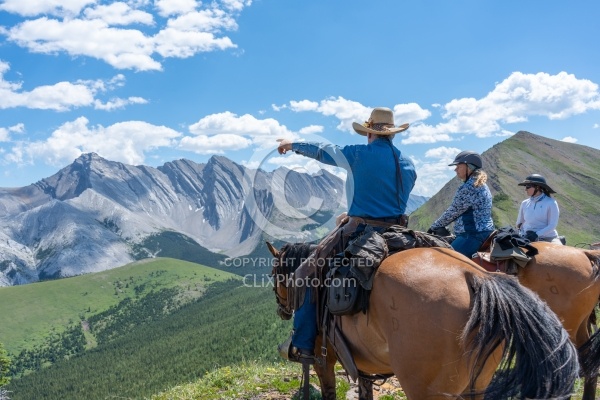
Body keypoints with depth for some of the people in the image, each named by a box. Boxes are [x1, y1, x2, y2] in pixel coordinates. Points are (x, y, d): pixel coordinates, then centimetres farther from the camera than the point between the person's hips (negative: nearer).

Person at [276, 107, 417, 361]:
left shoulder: (359, 154, -3)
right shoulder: (408, 166, 11)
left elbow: (322, 152, 10)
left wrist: (292, 145, 28)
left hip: (359, 232, -5)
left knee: (307, 273, 4)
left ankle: (303, 345, 2)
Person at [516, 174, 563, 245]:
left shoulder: (551, 203, -5)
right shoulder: (525, 203, 8)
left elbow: (552, 225, -9)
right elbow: (519, 223, 17)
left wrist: (537, 234, -21)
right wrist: (522, 234, -2)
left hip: (548, 238, -3)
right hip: (527, 238, 3)